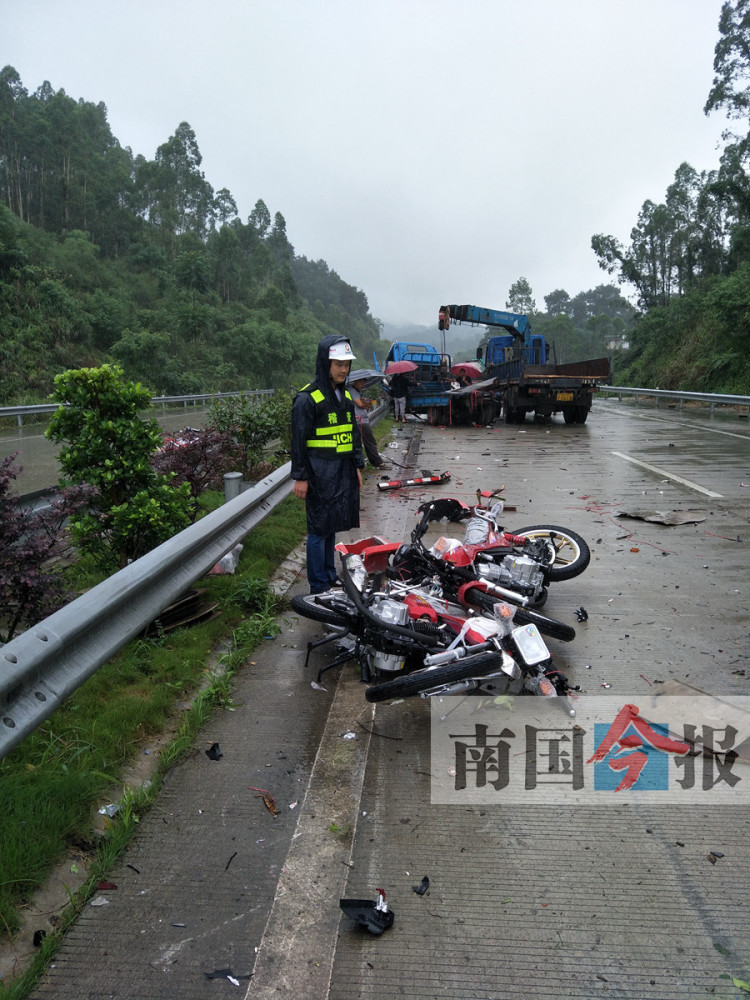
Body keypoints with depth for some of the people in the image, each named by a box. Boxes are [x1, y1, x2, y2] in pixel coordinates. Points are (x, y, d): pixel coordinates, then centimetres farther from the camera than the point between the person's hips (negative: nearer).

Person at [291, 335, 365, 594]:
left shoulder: (345, 395, 13)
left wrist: (357, 466, 16)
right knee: (319, 528, -1)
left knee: (332, 526, 15)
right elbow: (298, 440, -12)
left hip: (344, 471, 7)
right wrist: (300, 477, -13)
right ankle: (319, 586, 7)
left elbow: (354, 434, 20)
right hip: (320, 473, -7)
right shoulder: (308, 398, -11)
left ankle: (330, 577, 26)